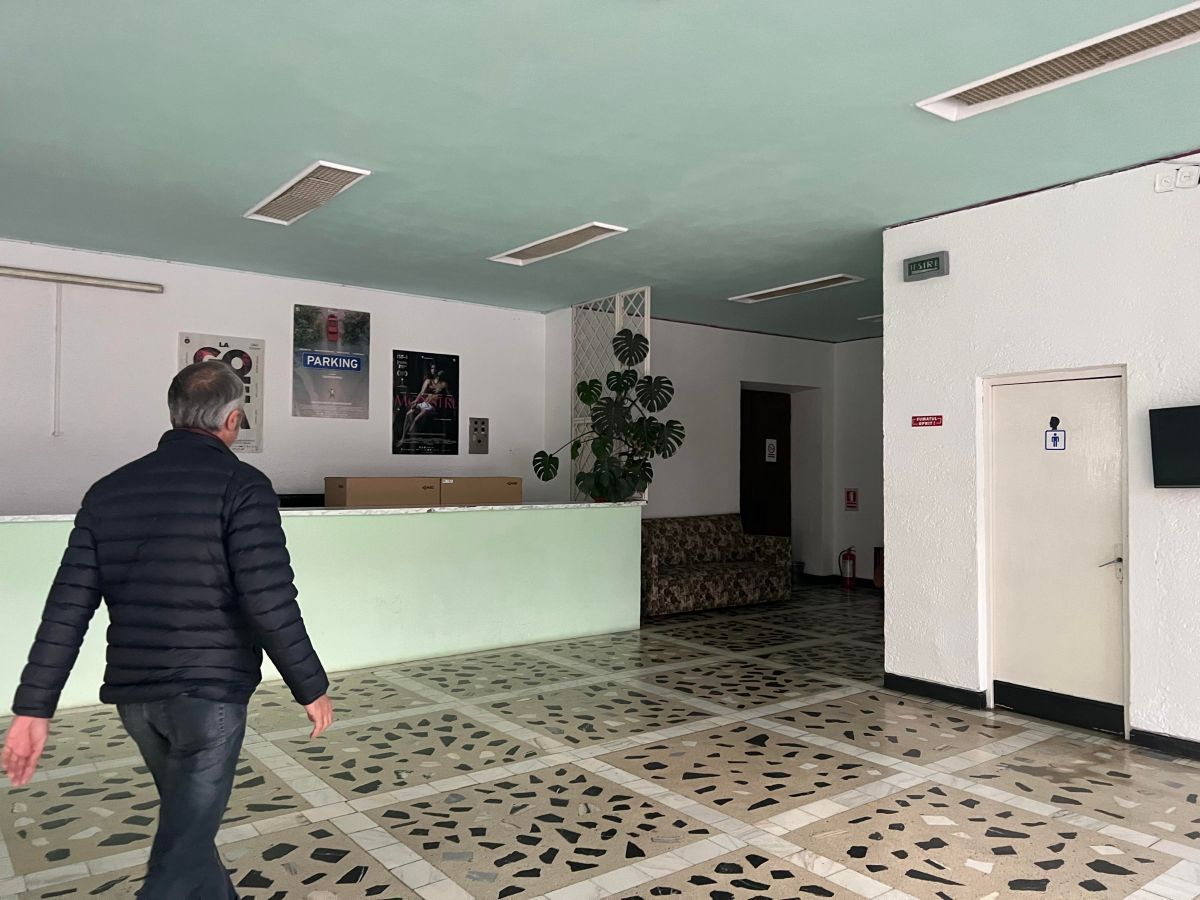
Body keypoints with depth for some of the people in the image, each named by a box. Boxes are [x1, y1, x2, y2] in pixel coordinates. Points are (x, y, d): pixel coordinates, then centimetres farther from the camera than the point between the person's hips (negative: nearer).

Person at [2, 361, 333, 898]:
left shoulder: (110, 490, 6)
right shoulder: (241, 485, -12)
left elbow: (67, 607, 2)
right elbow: (269, 602, -17)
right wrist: (311, 688, -7)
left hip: (132, 693, 6)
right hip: (210, 691, -6)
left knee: (190, 819, 25)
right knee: (183, 849, 3)